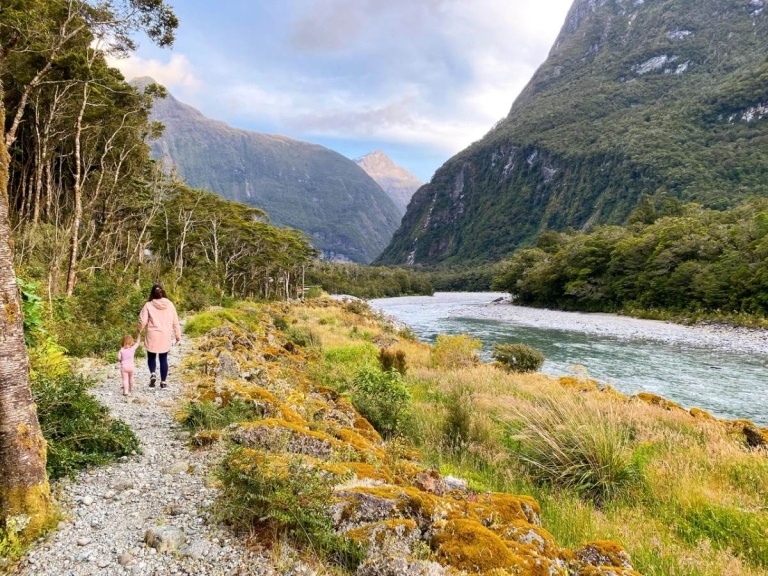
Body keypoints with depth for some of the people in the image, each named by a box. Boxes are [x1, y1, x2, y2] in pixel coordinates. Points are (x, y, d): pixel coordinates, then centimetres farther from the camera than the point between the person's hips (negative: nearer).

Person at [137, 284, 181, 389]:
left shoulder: (148, 305, -8)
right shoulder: (169, 304, -1)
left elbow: (143, 321, -6)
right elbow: (175, 321, 2)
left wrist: (139, 333, 11)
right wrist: (178, 334, 11)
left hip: (152, 336, -1)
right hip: (165, 337, 2)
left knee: (151, 357, 17)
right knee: (163, 359, 10)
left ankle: (153, 374, -6)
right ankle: (163, 381, 11)